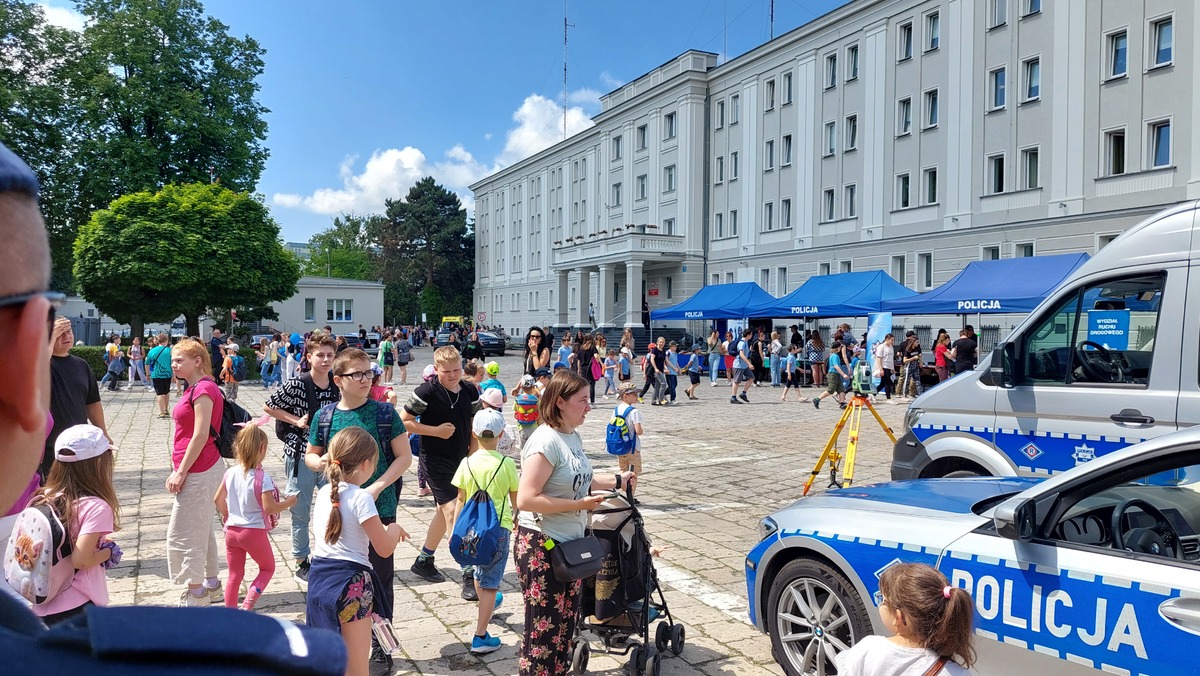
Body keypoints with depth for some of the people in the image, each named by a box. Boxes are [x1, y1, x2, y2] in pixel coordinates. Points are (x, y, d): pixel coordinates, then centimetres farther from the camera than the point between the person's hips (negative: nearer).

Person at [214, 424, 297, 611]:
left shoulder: (230, 473, -1)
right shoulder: (262, 477, -19)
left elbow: (218, 500, 10)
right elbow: (270, 508, -19)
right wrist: (289, 502, -3)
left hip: (232, 530, 5)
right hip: (254, 532, -5)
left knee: (235, 574, 16)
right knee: (268, 568, 16)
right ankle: (248, 603, -1)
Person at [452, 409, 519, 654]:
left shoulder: (467, 463, -6)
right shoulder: (507, 463, -11)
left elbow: (461, 500, 0)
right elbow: (515, 500, 0)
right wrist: (517, 521, 19)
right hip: (499, 526, -3)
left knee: (480, 569, 28)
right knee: (491, 580, 1)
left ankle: (485, 604, 53)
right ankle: (480, 636, -2)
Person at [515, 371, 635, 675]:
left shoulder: (573, 436, 6)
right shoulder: (546, 442, -22)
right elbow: (526, 500, -27)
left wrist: (617, 480, 18)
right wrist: (579, 505, -24)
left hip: (570, 546, 9)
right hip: (542, 548, -9)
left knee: (566, 622, 19)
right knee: (544, 629, 3)